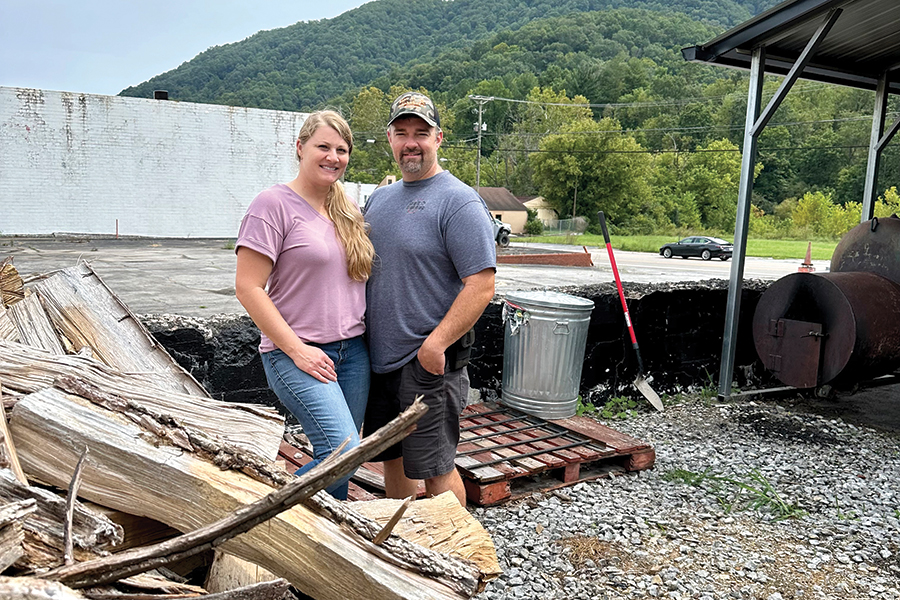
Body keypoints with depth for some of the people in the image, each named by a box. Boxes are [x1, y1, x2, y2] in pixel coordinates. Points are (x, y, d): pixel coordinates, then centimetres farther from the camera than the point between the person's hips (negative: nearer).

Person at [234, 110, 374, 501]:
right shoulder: (275, 204, -7)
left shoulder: (347, 211, 14)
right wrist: (297, 349, -15)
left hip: (352, 352, 7)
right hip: (297, 355, -7)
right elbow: (248, 288, -12)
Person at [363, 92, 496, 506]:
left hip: (428, 362, -8)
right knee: (391, 457, 19)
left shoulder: (459, 202, -12)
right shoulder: (379, 199, 12)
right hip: (378, 357, 8)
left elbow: (481, 286, -19)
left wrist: (435, 344, -23)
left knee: (434, 467, 2)